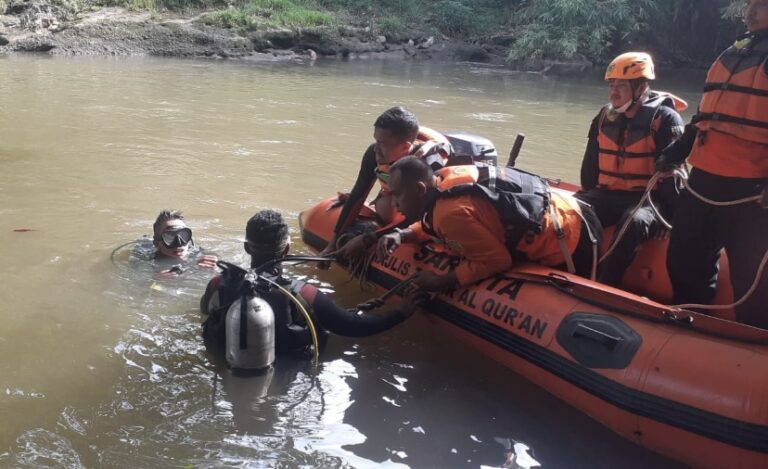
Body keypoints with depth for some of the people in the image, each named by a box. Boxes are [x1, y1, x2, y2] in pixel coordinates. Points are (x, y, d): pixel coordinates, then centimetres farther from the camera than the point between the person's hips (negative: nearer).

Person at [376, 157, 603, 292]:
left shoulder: (452, 213, -31)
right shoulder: (447, 175, -5)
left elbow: (497, 261, -26)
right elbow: (434, 225, 13)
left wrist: (441, 282, -19)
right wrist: (402, 235, -3)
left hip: (567, 248, -9)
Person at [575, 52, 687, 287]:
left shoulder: (665, 119, -9)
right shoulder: (604, 117, 9)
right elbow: (590, 164, 18)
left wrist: (667, 214, -15)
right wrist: (589, 198, 16)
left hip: (648, 198, -5)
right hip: (607, 194, 6)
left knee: (634, 222, -37)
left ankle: (604, 284, -34)